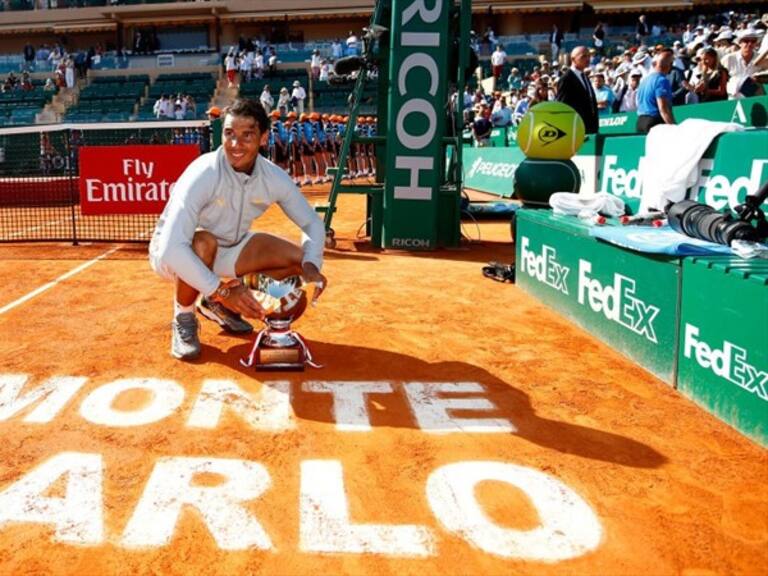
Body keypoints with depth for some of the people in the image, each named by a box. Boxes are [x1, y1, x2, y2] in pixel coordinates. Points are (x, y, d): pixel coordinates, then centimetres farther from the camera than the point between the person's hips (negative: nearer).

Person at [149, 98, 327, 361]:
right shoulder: (203, 174, -33)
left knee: (298, 258, -8)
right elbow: (171, 248, -40)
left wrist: (311, 265, -25)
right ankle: (183, 318, -10)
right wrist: (221, 290, -43)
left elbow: (312, 223, -4)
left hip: (228, 249, 6)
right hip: (173, 252, -5)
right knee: (204, 242, -39)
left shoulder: (274, 177, -17)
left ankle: (219, 306, 9)